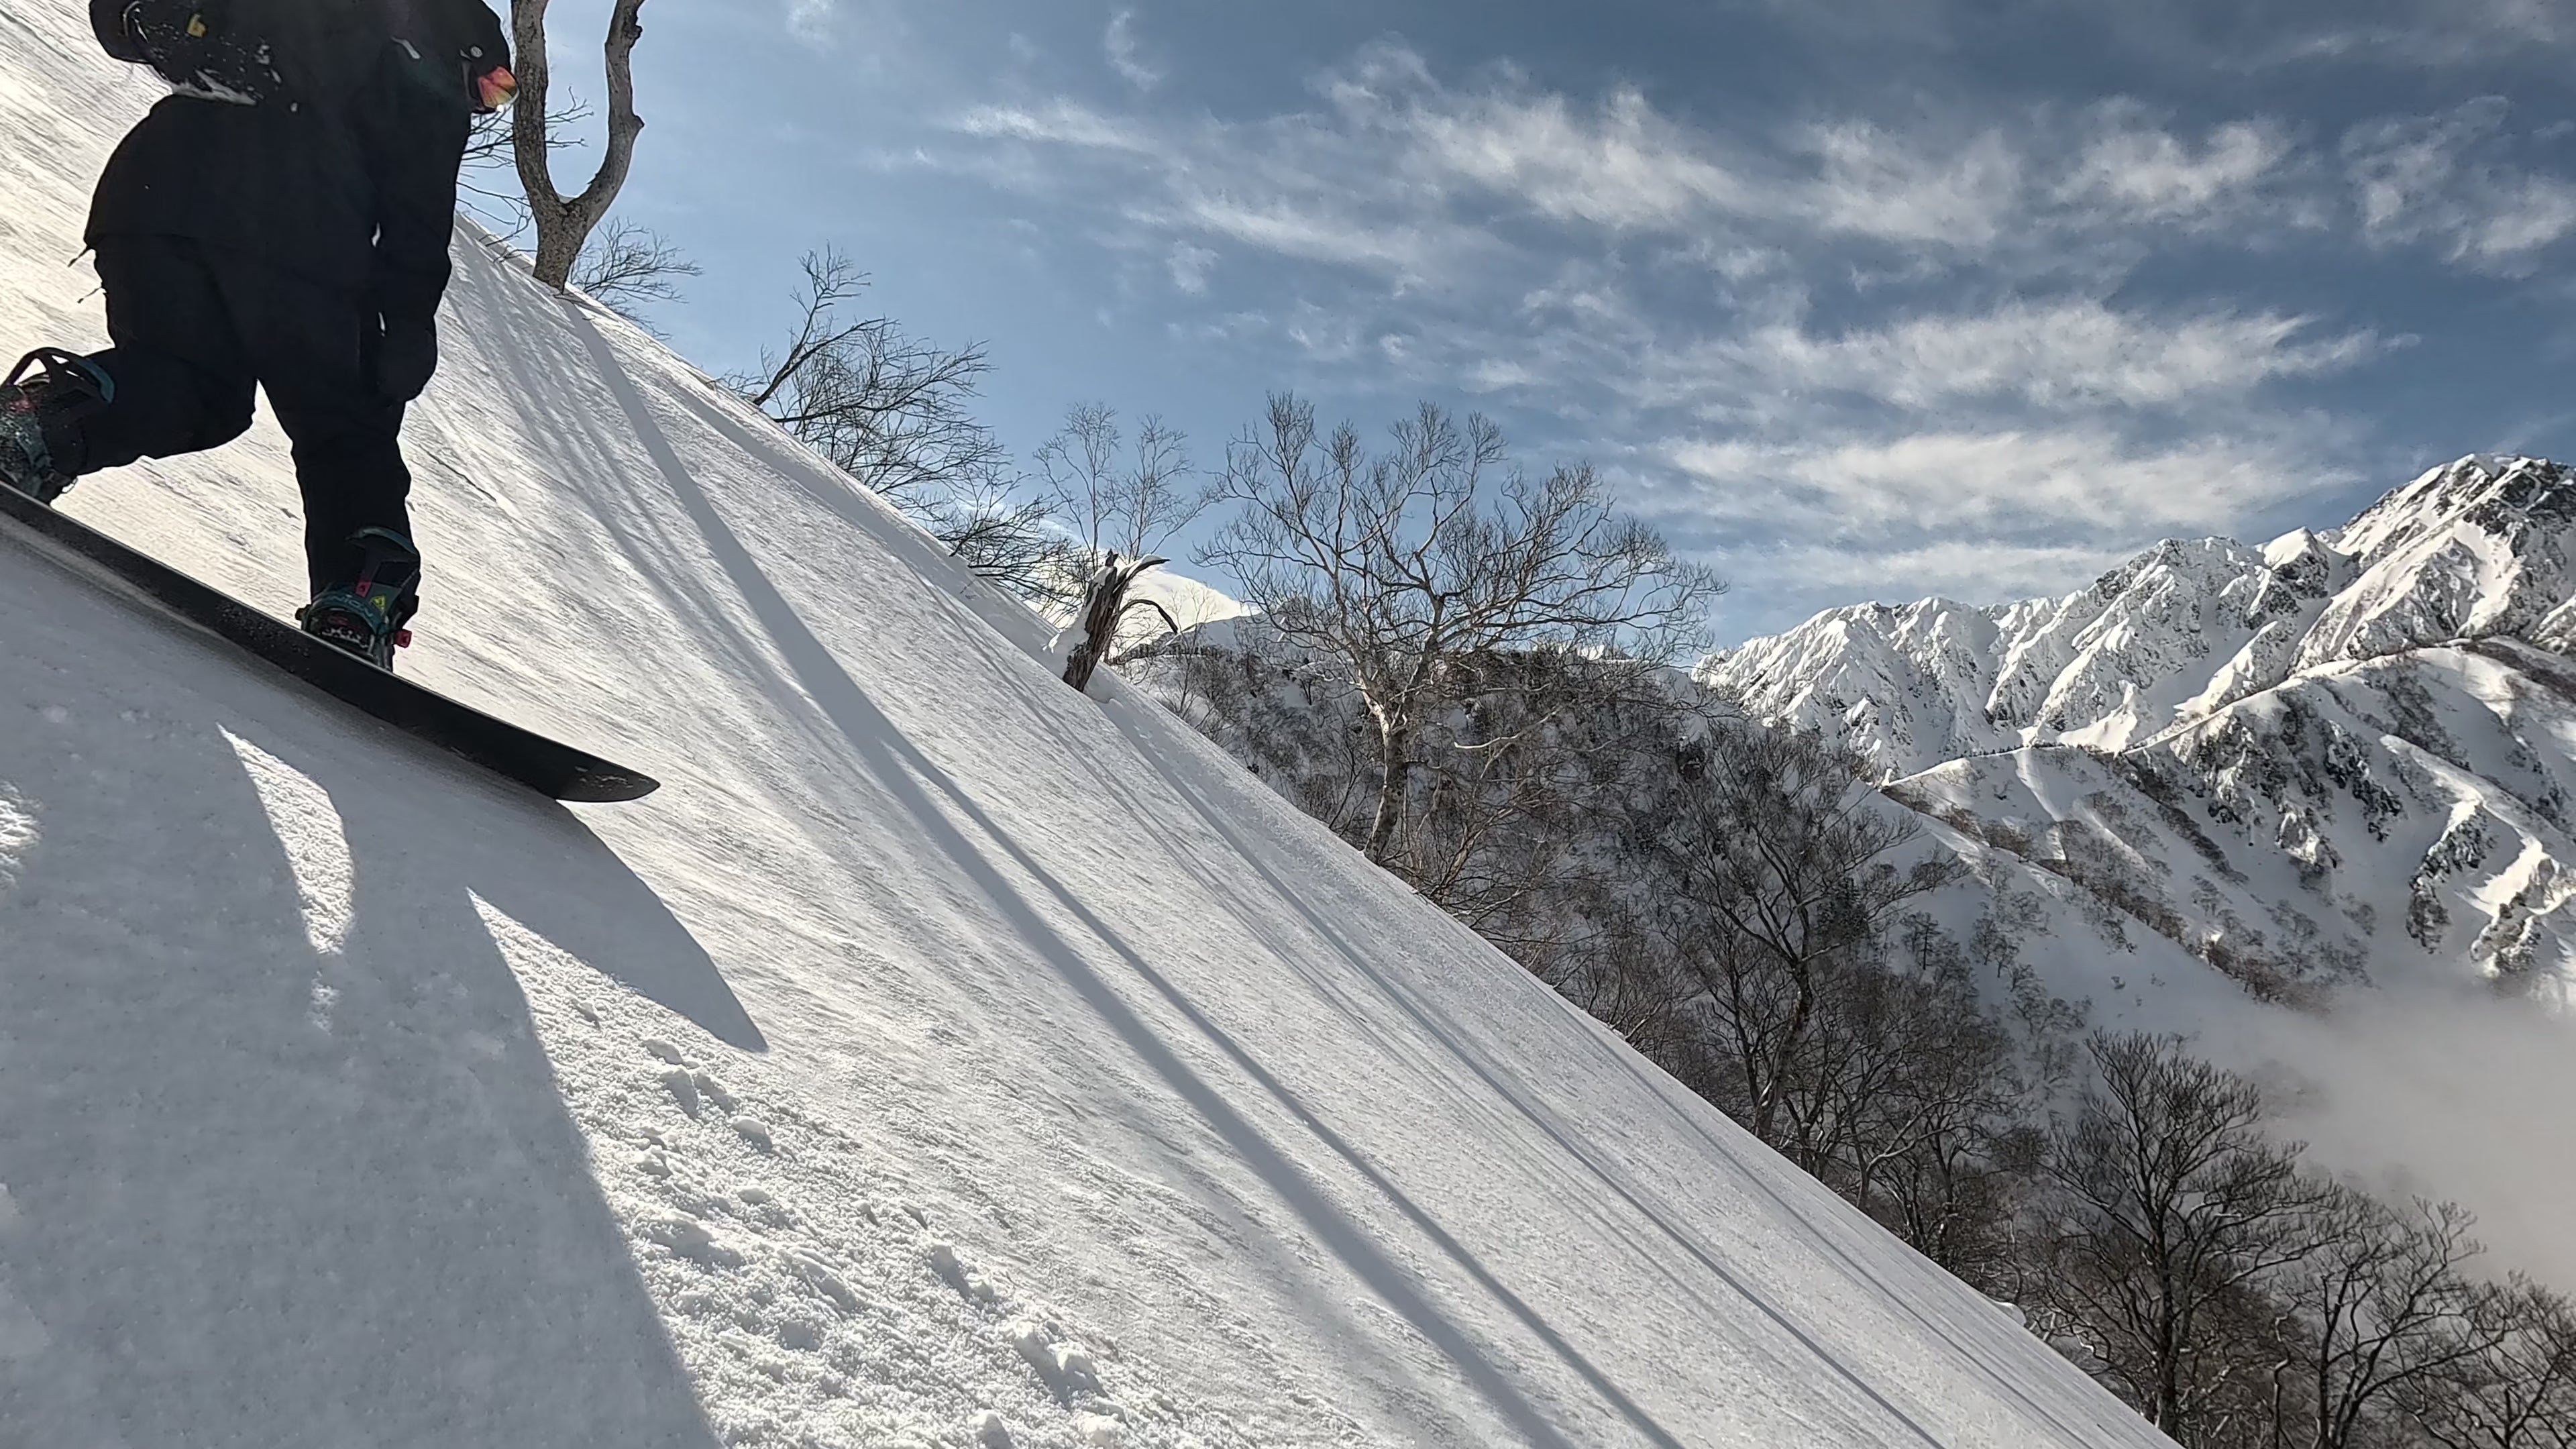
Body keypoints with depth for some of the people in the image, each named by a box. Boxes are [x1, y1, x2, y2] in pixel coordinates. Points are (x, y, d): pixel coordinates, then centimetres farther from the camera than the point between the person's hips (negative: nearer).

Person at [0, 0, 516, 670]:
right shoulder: (427, 75, 15)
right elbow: (418, 213, 1)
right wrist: (410, 323, -3)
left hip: (153, 190, 5)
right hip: (298, 242, -5)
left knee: (189, 387, 14)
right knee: (347, 430, 5)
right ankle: (358, 607, -12)